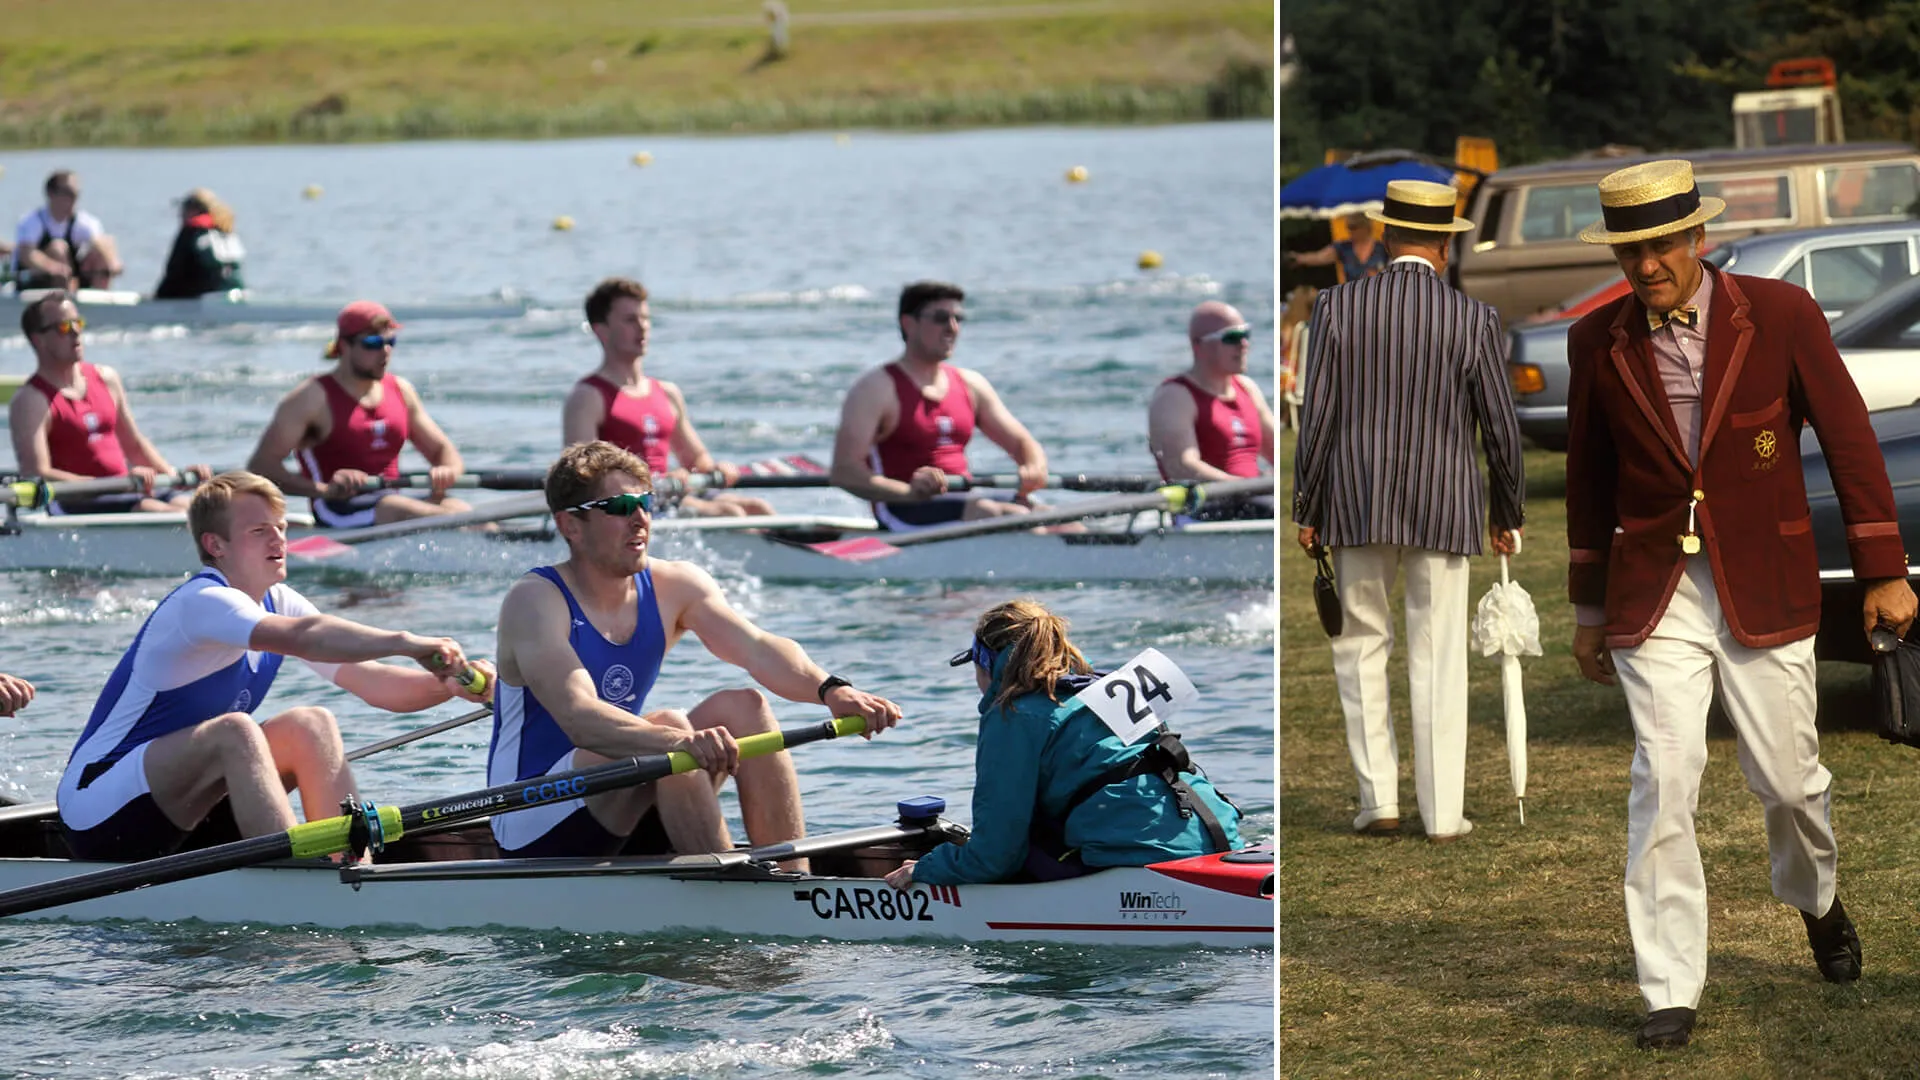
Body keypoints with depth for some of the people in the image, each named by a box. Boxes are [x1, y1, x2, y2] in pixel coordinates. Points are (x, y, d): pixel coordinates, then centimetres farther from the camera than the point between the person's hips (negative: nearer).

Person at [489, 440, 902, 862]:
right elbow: (579, 719, -32)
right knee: (668, 725, -28)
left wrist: (830, 690, -35)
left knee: (741, 708, -14)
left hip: (627, 816, 7)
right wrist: (680, 741, -49)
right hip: (533, 831, -6)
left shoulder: (674, 586, 3)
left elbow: (756, 648, -14)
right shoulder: (535, 601, -16)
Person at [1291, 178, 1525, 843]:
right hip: (1443, 509, 0)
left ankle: (1379, 798, 8)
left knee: (1361, 645, 13)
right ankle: (1442, 813, 6)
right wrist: (1506, 513, 13)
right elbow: (1500, 427, -1)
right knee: (1439, 659, 5)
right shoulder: (1473, 321, -5)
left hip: (1356, 507, 1)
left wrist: (1307, 511, 5)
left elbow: (1317, 417, -4)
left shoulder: (1338, 307, -4)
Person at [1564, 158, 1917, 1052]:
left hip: (1764, 592, -1)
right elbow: (1588, 480, 11)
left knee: (1787, 777, 6)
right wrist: (1588, 609, 15)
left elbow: (1848, 439, -1)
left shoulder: (1780, 315, -6)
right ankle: (1670, 993, -4)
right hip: (1654, 594, 1)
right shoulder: (1599, 343, 1)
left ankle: (1815, 898, 40)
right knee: (1663, 782, -9)